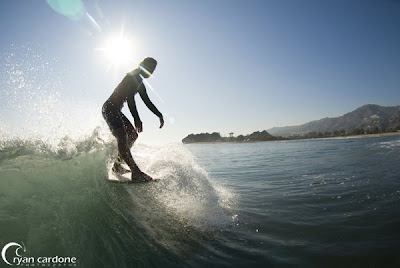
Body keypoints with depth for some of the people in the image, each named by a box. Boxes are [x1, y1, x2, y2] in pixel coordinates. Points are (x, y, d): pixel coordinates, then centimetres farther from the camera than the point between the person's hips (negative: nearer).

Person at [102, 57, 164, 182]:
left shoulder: (139, 82, 18)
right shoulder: (133, 76, -12)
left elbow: (147, 102, 23)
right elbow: (130, 98, -26)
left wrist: (159, 115, 19)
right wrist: (136, 119, -33)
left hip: (116, 111, 11)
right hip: (110, 109, -11)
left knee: (133, 135, 12)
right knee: (122, 138, -21)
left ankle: (117, 164, 19)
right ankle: (136, 172, -29)